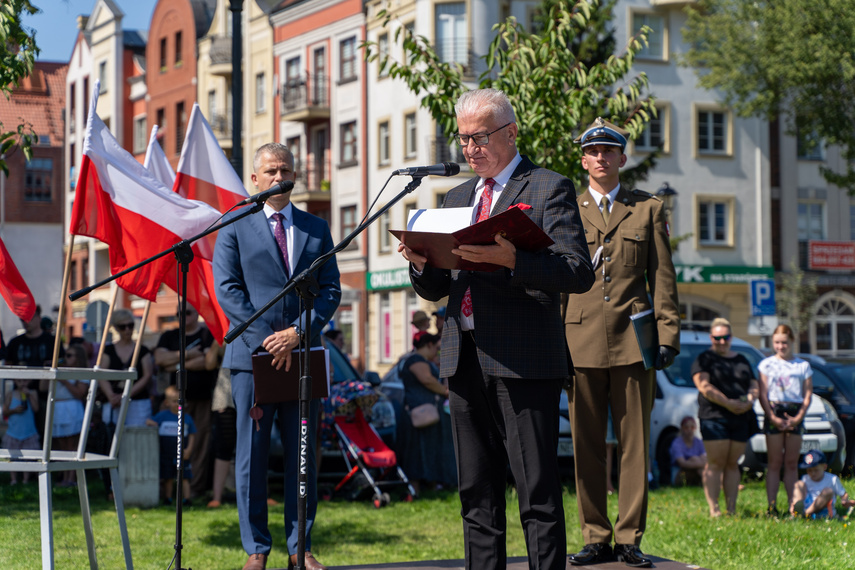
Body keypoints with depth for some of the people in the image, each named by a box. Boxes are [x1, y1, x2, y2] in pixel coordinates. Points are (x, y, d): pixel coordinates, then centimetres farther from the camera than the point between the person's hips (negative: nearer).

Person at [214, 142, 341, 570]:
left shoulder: (316, 229, 14)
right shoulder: (234, 229, 7)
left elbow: (330, 290, 7)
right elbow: (227, 290, -2)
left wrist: (298, 332, -9)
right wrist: (267, 339, -12)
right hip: (252, 356, -2)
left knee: (303, 453, 4)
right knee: (252, 454, 0)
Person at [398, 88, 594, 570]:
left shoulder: (549, 188, 0)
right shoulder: (458, 197, 20)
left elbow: (579, 273, -11)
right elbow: (438, 289, 20)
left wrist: (512, 259, -25)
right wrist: (422, 263, -3)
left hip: (524, 359, -7)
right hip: (465, 359, 7)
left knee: (537, 490, -5)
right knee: (477, 492, 11)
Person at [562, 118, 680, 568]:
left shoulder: (648, 209, 12)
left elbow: (662, 278, 9)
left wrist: (667, 336, 1)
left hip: (633, 341, 0)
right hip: (581, 341, 0)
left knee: (634, 443, 0)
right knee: (586, 446, 2)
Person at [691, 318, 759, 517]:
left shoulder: (742, 360, 22)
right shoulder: (704, 359, 4)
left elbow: (754, 385, 18)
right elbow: (704, 386, -9)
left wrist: (749, 400, -5)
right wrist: (728, 403, -18)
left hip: (741, 418, 5)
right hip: (714, 417, -5)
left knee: (732, 464, 5)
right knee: (715, 463, -9)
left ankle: (732, 508, 6)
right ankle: (713, 509, -10)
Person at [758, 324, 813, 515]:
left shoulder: (803, 365, 9)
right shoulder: (767, 364, 7)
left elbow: (808, 394, 5)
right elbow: (763, 394, 1)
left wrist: (798, 418, -8)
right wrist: (772, 417, -11)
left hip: (795, 415, 1)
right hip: (774, 414, -1)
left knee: (792, 463, 4)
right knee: (774, 463, -2)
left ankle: (792, 506, 6)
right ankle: (771, 505, -3)